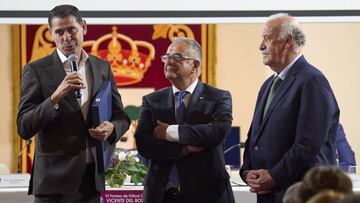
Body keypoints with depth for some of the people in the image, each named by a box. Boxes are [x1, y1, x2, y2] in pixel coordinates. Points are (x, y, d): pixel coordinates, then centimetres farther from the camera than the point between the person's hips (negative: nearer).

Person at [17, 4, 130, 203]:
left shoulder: (102, 67, 10)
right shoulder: (36, 71, -3)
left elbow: (121, 117, 16)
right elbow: (24, 128, -9)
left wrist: (111, 128, -8)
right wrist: (55, 97, -22)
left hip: (92, 177, 4)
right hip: (55, 179, -4)